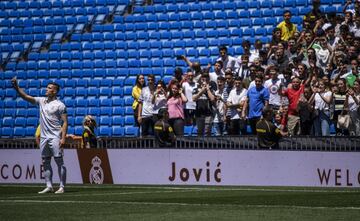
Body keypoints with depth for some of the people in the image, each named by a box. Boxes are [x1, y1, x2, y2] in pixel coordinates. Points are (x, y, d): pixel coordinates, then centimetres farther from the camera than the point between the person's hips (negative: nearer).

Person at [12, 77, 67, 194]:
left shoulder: (60, 105, -5)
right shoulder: (41, 101, 12)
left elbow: (65, 122, -7)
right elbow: (25, 96, 8)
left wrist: (63, 138, -15)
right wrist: (16, 87, -5)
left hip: (55, 137, -6)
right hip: (43, 136, 6)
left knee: (59, 161, -6)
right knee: (45, 162, 6)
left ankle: (62, 187, -4)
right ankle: (49, 186, 11)